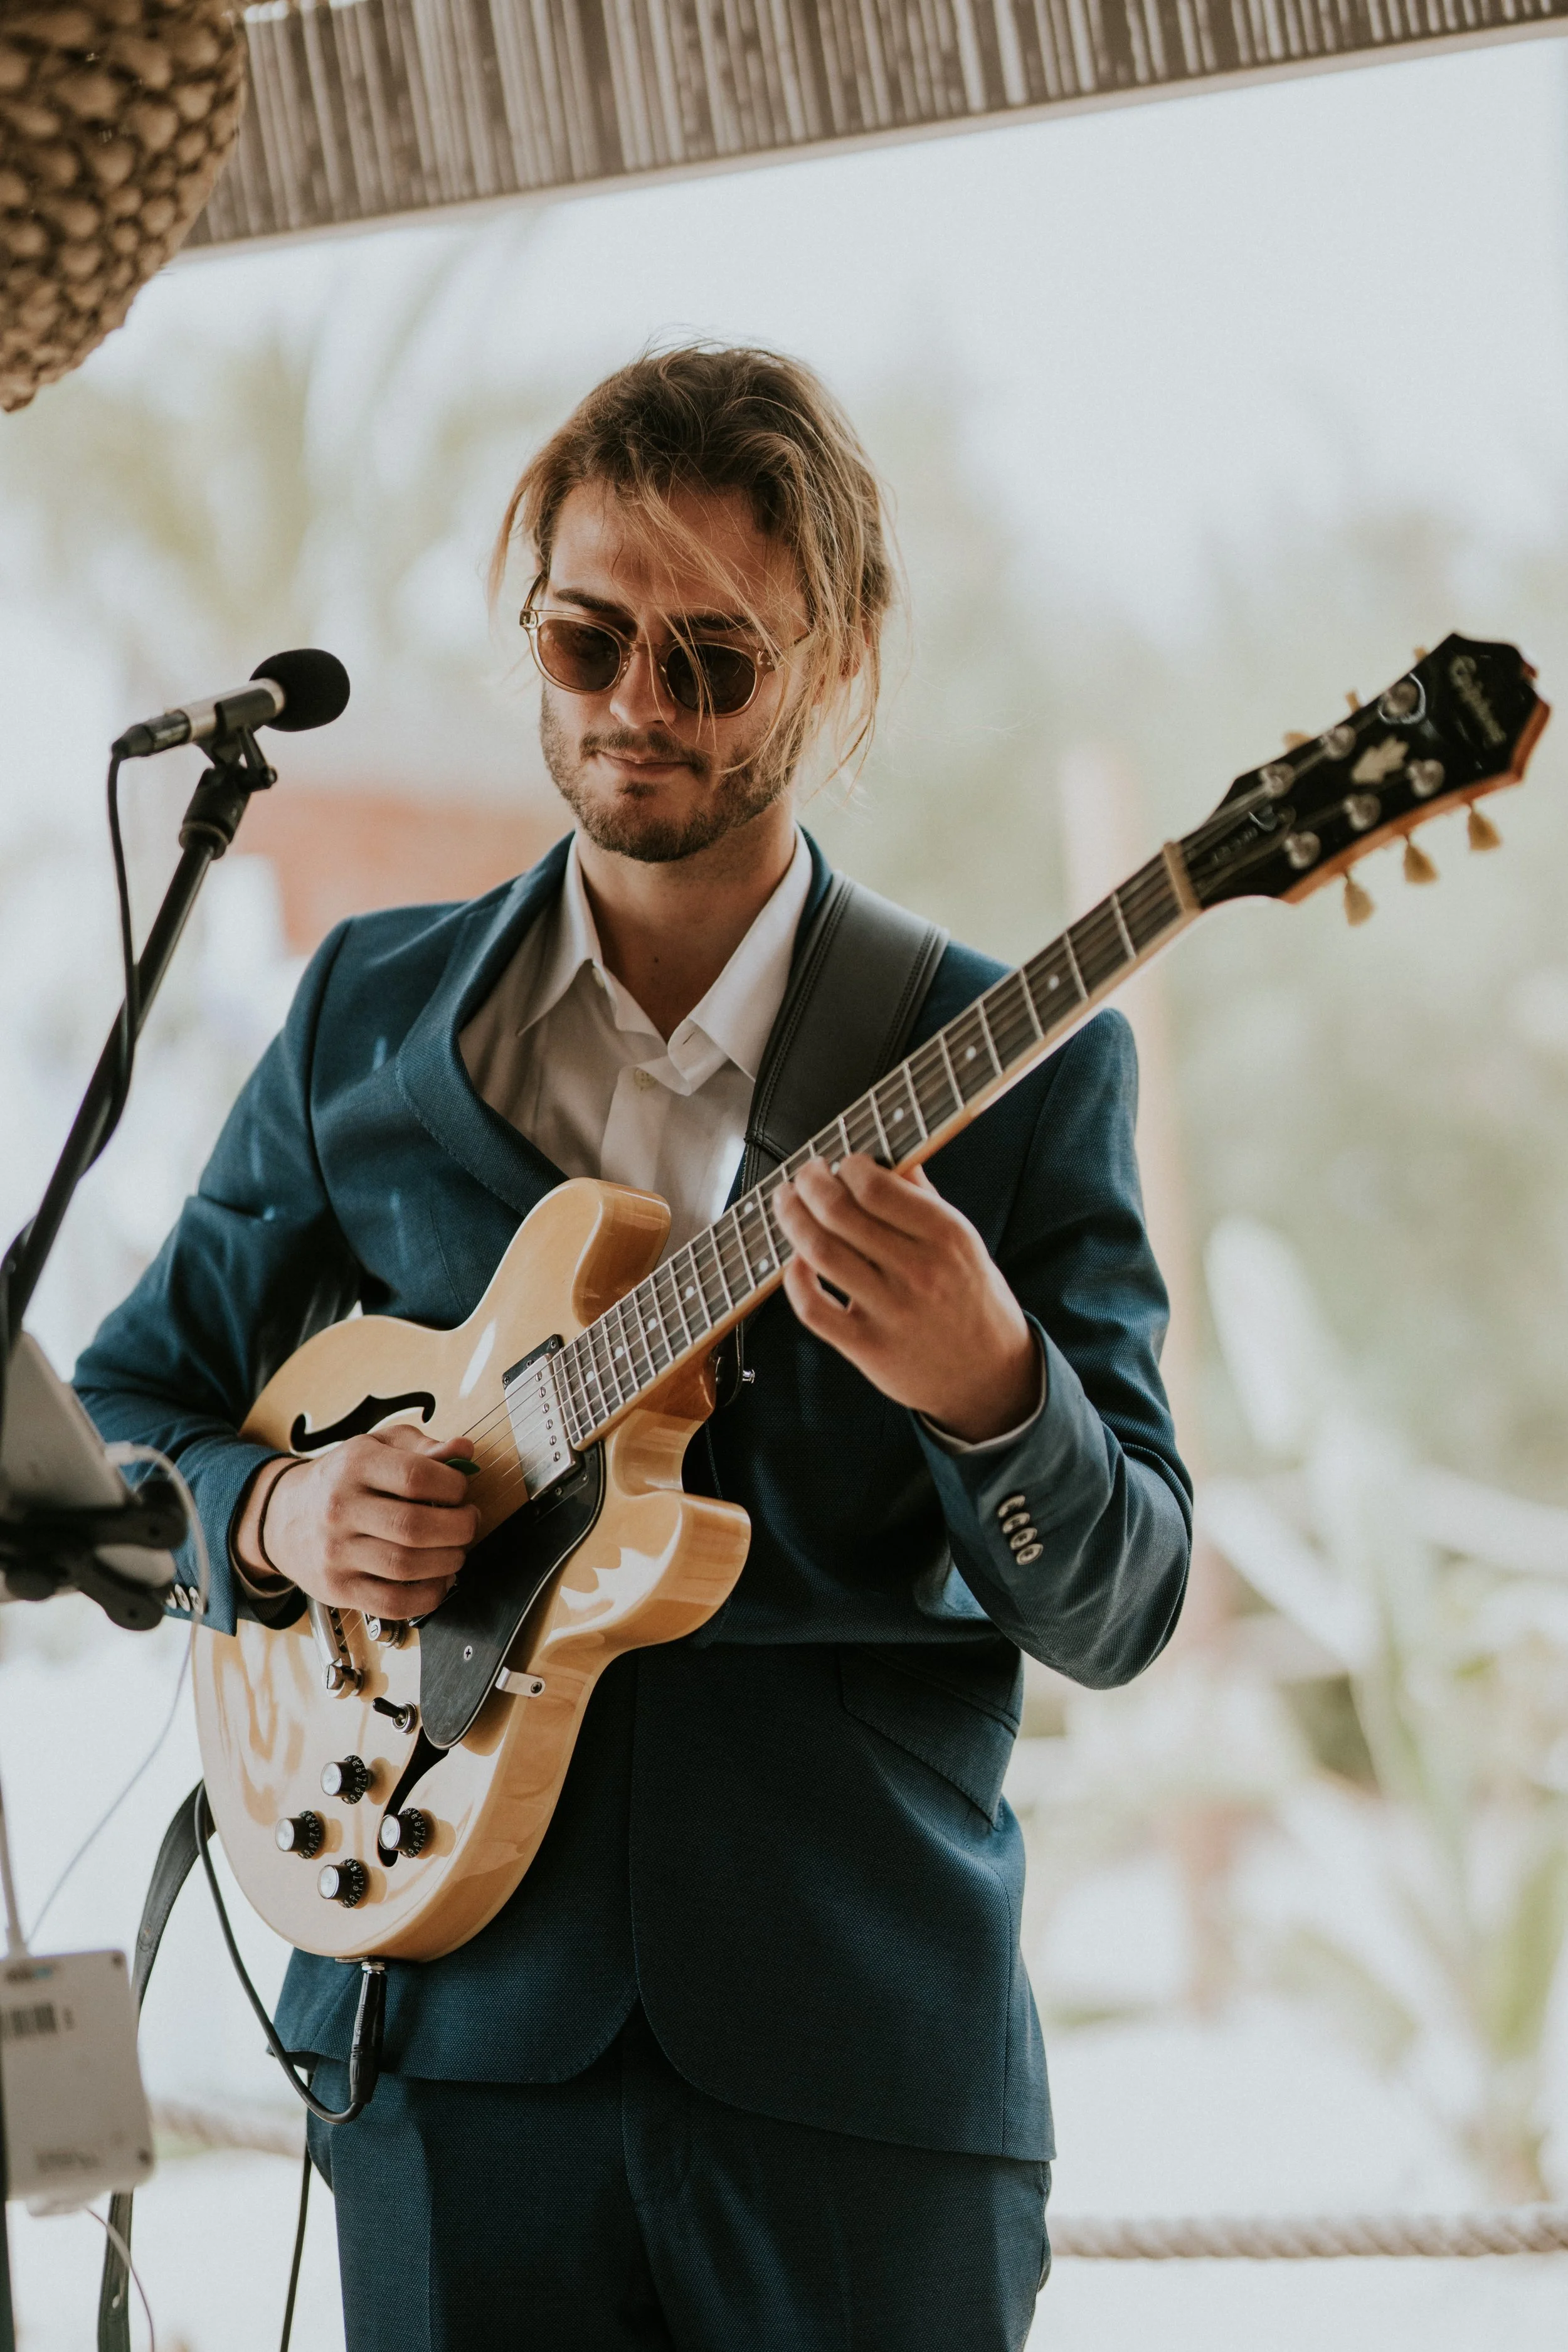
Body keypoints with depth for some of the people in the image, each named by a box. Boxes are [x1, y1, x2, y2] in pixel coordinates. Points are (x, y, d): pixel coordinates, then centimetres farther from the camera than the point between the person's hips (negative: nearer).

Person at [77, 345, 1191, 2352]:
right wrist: (275, 1515, -7)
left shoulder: (1019, 1068, 0)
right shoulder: (367, 1016, 7)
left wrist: (985, 1386, -24)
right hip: (455, 2033, 2)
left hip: (860, 2054, -1)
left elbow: (1118, 1612, -3)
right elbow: (126, 1413, 15)